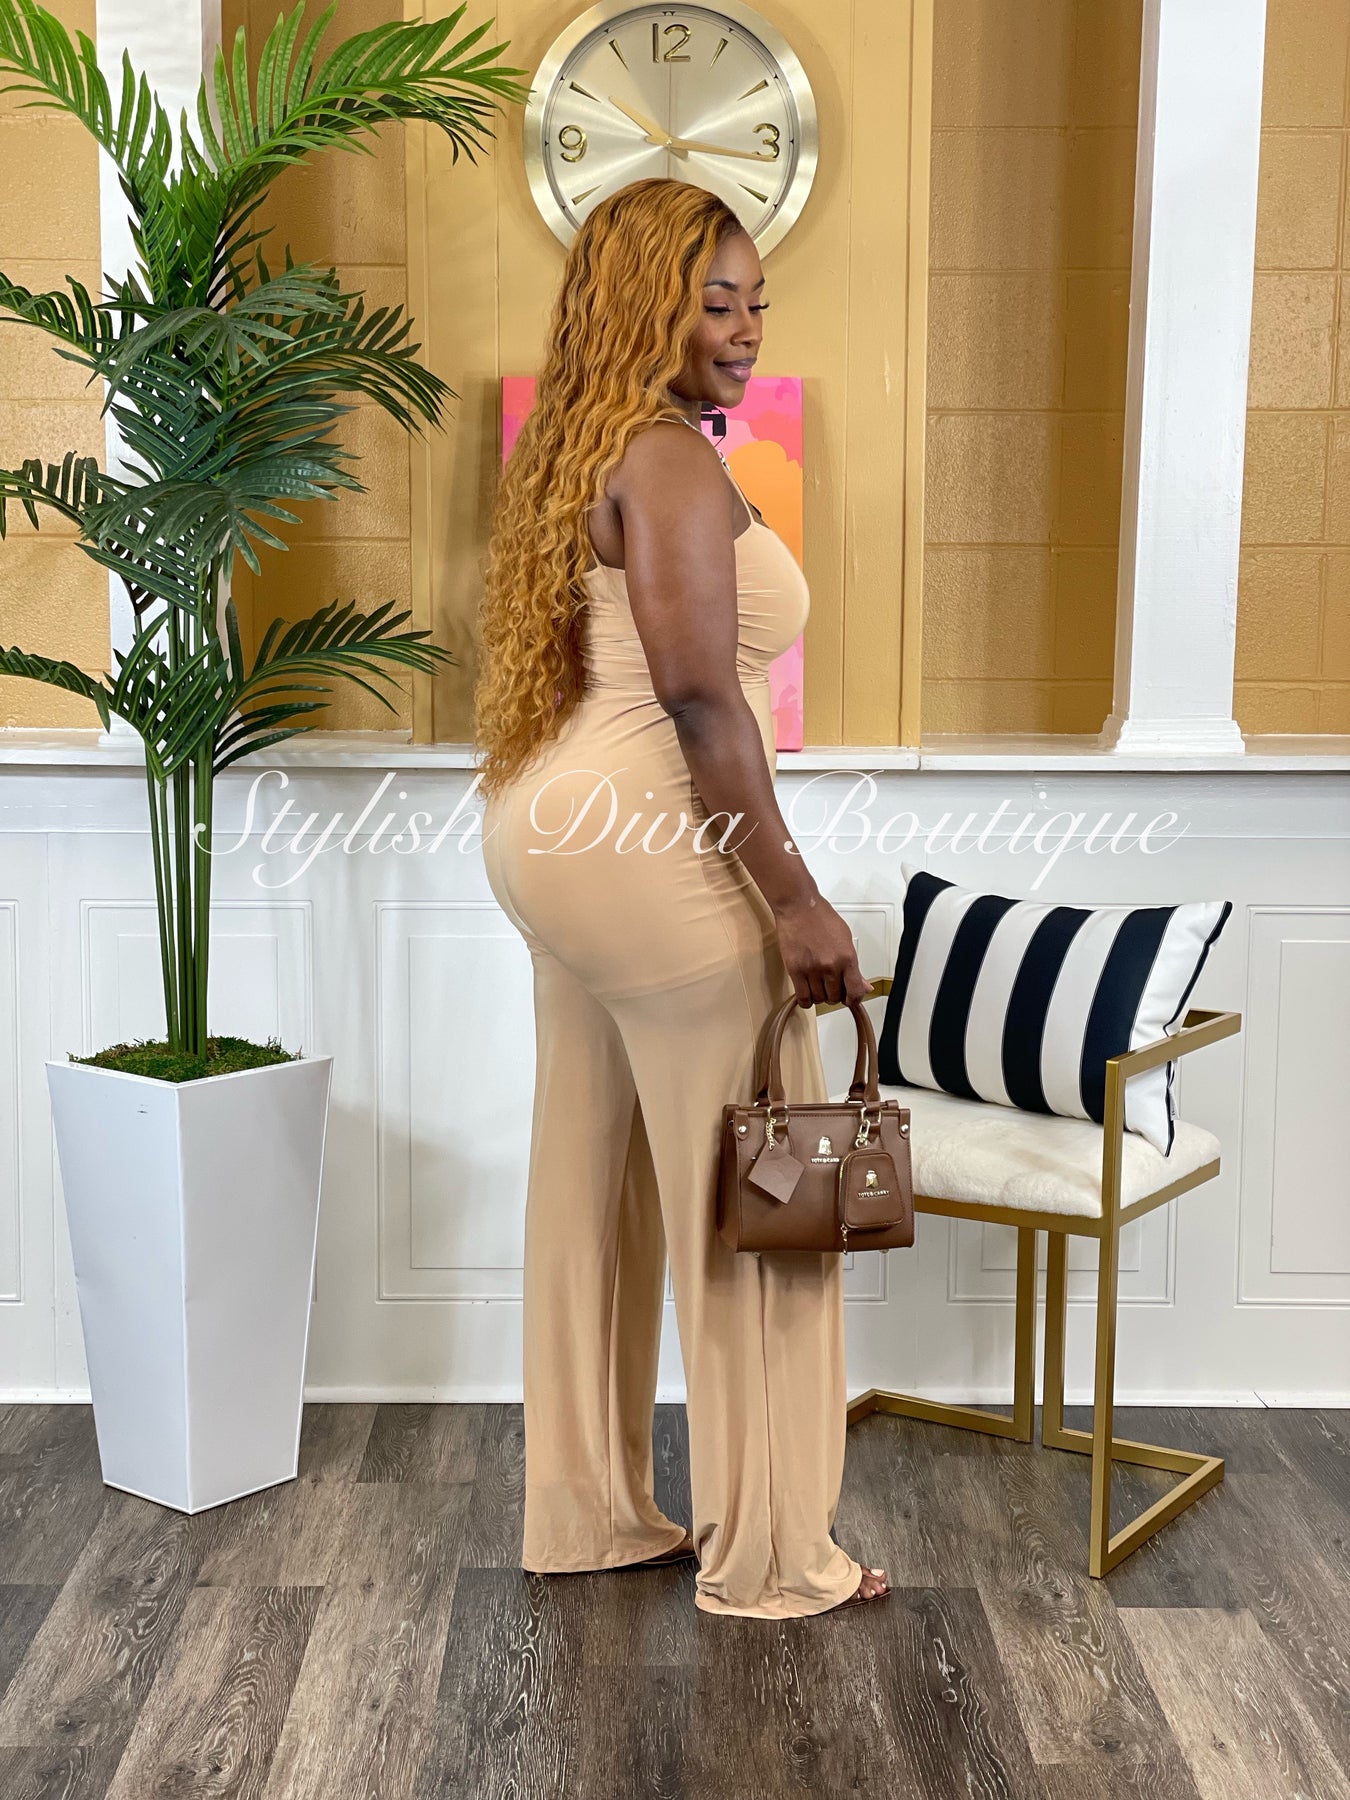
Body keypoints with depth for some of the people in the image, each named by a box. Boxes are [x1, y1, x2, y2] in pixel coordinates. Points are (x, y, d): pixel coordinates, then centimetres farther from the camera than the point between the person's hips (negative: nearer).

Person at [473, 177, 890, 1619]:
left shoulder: (578, 447, 18)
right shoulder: (671, 455, -14)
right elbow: (700, 694, -23)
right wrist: (796, 901, -20)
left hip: (558, 836, 10)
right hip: (651, 852, -10)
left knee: (594, 1182, 15)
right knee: (747, 1196, 0)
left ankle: (585, 1514, 27)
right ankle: (768, 1555, 12)